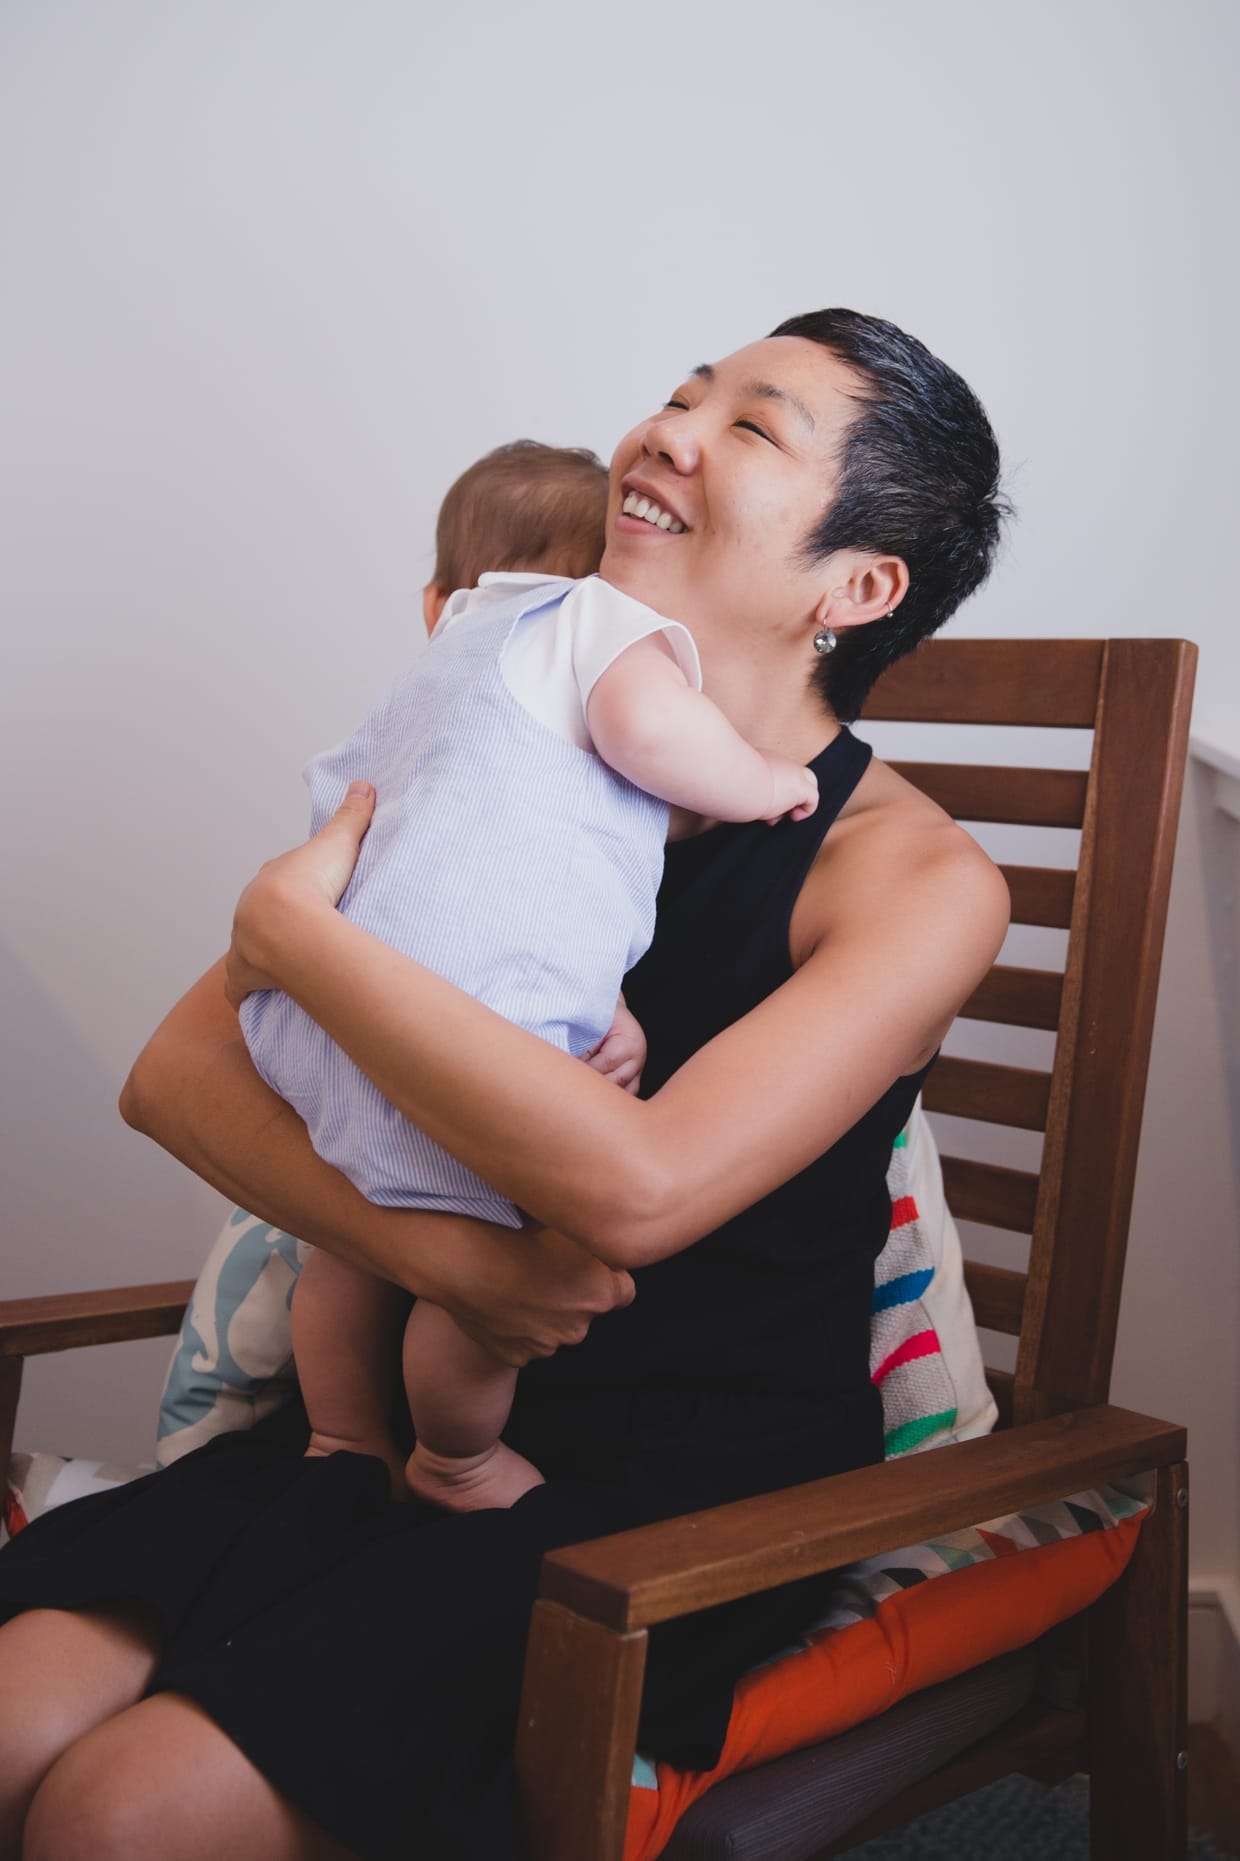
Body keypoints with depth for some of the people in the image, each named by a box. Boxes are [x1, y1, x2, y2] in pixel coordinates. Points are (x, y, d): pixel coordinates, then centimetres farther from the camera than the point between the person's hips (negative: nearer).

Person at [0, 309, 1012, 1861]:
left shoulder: (918, 881, -9)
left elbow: (639, 1186, -26)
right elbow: (175, 1074, -1)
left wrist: (298, 931, -16)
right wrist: (426, 1248, -19)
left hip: (689, 1503, -4)